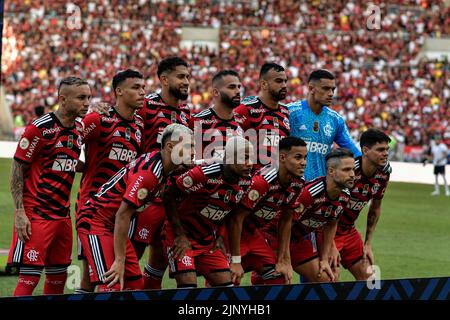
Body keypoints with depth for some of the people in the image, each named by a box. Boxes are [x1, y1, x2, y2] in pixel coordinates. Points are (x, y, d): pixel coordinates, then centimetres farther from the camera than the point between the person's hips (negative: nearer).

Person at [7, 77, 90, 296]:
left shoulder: (79, 130, 9)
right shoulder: (40, 128, -13)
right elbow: (17, 169, -11)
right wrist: (20, 212, -16)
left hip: (63, 215, 8)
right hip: (35, 215, -8)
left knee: (58, 277, 11)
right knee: (29, 277, -9)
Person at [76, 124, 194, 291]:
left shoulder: (162, 166, 3)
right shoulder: (149, 172, -25)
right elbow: (122, 215, -25)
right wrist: (119, 261, -24)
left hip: (113, 225, 10)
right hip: (95, 221, -10)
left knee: (136, 284, 6)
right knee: (112, 288, -19)